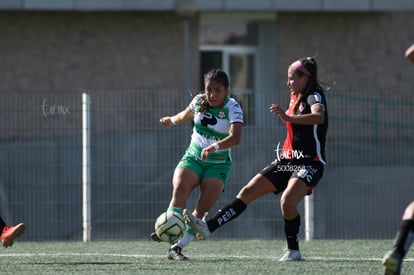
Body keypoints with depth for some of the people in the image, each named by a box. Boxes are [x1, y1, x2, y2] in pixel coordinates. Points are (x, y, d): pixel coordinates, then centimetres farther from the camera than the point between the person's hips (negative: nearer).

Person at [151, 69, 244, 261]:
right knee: (180, 189, -27)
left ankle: (178, 246, -15)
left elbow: (235, 137, -35)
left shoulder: (232, 108, -16)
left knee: (203, 208, -17)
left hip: (218, 164, -3)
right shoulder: (199, 101, -1)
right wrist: (172, 120, 16)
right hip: (193, 158, 3)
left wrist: (214, 147, -48)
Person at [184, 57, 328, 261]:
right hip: (287, 160, 8)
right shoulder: (295, 97, 14)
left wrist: (289, 118, -49)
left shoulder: (314, 96, -12)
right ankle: (208, 227, -5)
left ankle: (293, 250, -11)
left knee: (287, 201, -30)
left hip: (309, 164, -8)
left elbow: (319, 116, -36)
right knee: (248, 192, -1)